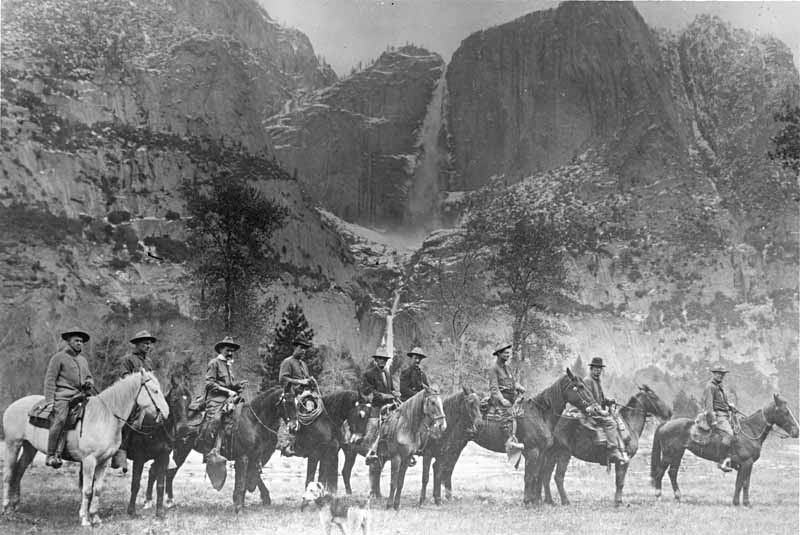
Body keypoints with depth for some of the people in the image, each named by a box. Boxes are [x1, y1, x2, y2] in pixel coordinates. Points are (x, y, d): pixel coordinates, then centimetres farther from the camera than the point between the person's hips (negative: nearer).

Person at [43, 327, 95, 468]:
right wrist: (49, 402, -11)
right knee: (59, 420, -30)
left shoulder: (83, 360, 23)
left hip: (80, 396, 7)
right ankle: (51, 455, -28)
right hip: (63, 396, -7)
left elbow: (89, 377, 32)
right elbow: (50, 380, -2)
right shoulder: (59, 358, 3)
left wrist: (89, 383, 6)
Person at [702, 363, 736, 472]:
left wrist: (730, 406, 11)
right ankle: (722, 462, -27)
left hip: (725, 415, 10)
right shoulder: (710, 387, -8)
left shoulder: (720, 386, 22)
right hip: (717, 416, -10)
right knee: (729, 435, -28)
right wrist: (713, 422, -22)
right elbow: (709, 406, -16)